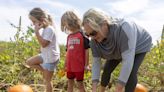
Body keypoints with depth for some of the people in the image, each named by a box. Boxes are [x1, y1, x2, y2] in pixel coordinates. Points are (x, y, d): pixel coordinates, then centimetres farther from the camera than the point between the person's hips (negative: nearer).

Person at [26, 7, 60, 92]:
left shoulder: (49, 29, -22)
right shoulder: (45, 29, 7)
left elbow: (43, 44, -27)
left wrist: (37, 31, -25)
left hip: (51, 57, -9)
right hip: (45, 55, 9)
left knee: (47, 80, 2)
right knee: (29, 62, 13)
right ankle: (45, 72, 15)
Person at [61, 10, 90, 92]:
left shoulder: (82, 35, -10)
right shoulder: (69, 36, 8)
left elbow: (86, 50, -10)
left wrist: (86, 65, -11)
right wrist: (65, 65, 14)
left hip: (79, 66, -6)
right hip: (70, 66, 6)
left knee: (80, 85, 5)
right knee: (70, 84, 16)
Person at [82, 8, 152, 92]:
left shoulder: (124, 28, -46)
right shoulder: (94, 40, -27)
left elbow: (128, 60, -46)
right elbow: (96, 62, -20)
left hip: (139, 46, -5)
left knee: (131, 73, -22)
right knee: (107, 70, 4)